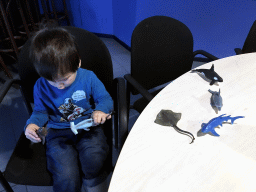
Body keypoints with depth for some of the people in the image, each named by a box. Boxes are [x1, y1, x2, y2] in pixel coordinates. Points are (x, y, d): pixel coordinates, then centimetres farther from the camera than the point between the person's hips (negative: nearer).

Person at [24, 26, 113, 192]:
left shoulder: (88, 78, -8)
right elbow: (40, 111, 13)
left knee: (94, 160, -28)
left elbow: (105, 99, 1)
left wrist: (101, 110, -23)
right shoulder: (41, 87, -2)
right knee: (66, 178, -20)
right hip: (58, 133, 1)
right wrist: (32, 123, -9)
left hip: (88, 127, 0)